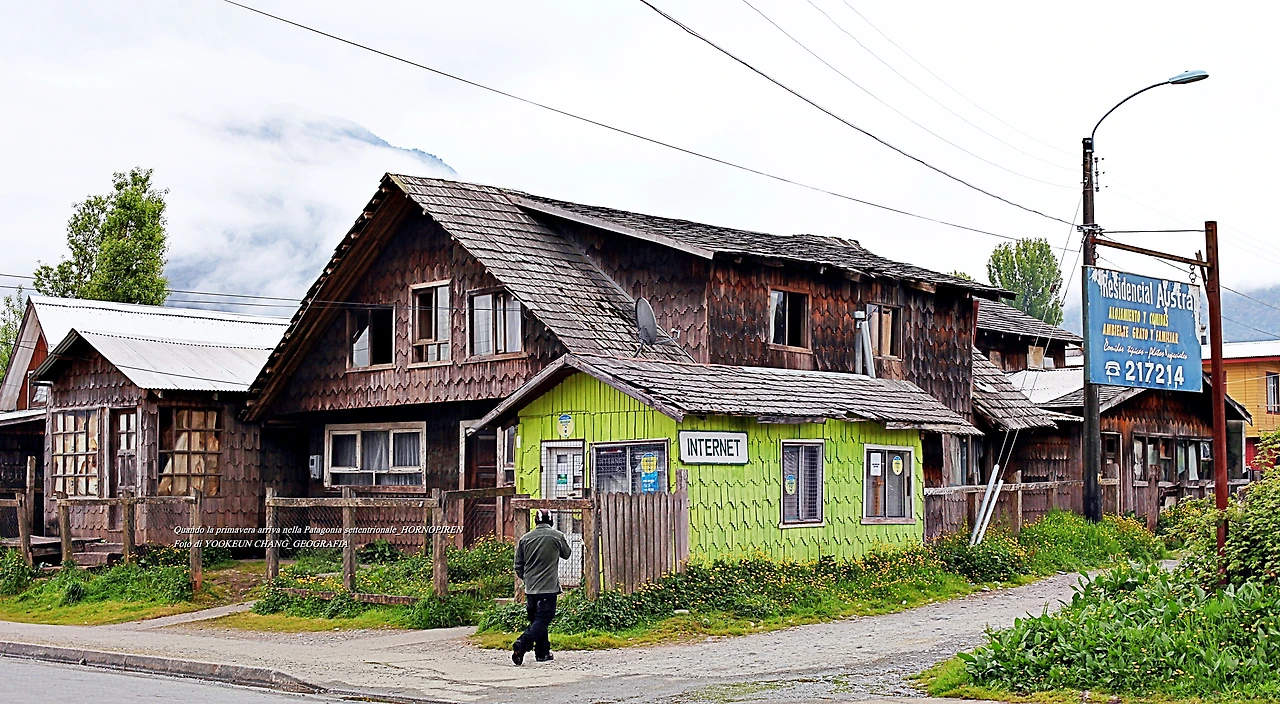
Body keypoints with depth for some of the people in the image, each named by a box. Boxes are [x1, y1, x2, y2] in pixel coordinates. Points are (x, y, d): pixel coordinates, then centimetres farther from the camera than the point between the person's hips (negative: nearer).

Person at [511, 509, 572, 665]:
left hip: (530, 588, 4)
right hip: (549, 588, -4)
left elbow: (518, 566, 8)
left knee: (536, 620, 15)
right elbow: (566, 554, 15)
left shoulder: (525, 538, 4)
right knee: (542, 620, -6)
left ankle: (543, 652, 18)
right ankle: (522, 644, -26)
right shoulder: (558, 536, -4)